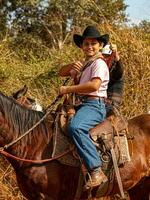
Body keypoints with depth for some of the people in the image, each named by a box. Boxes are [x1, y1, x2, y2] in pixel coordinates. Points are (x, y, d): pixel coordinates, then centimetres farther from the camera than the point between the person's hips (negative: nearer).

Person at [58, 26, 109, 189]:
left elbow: (94, 85, -23)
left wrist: (68, 89, -18)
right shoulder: (83, 64, 22)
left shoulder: (99, 63, -5)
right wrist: (72, 66, 3)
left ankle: (96, 172, -43)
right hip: (82, 104, 10)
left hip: (94, 104, -10)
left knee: (75, 126, -38)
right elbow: (61, 73, 26)